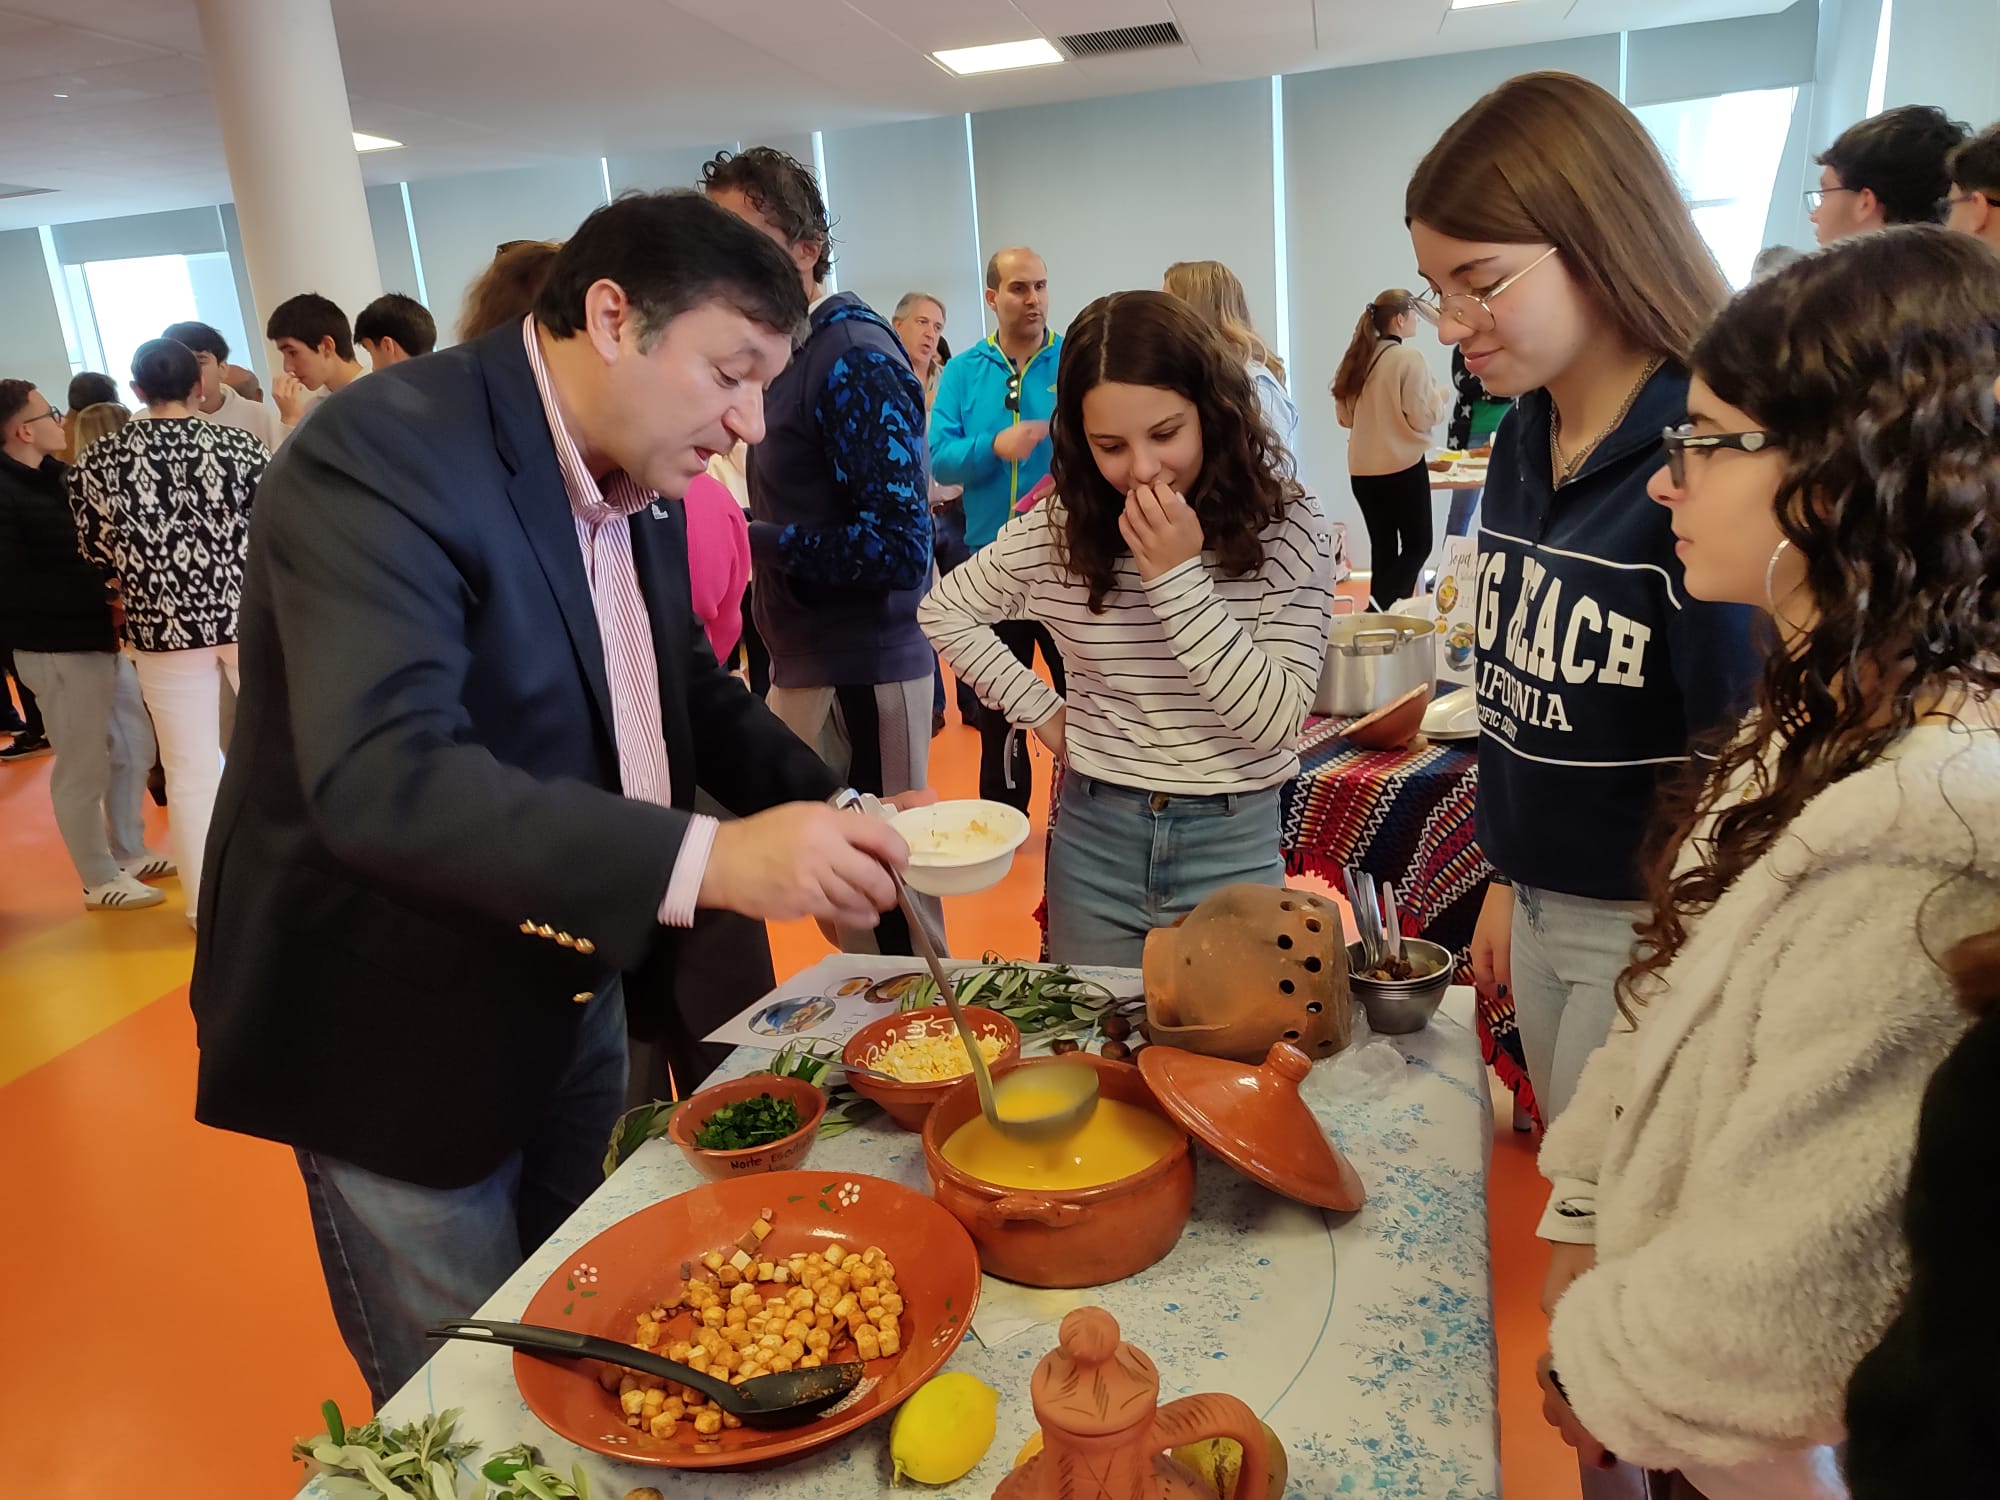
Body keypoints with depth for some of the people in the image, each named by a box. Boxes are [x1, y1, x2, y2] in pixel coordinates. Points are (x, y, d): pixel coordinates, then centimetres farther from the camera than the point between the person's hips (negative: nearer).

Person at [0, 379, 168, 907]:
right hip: (59, 650, -9)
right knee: (83, 767, 2)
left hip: (103, 636, 9)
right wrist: (100, 593, -25)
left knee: (133, 748, 18)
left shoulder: (56, 476, 11)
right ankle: (100, 880, 15)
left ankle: (130, 852, 34)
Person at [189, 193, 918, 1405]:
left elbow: (692, 687, 11)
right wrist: (706, 860, -43)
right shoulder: (386, 455, -25)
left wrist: (833, 810, -6)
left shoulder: (645, 482, 0)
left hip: (573, 995, 7)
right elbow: (380, 780, -36)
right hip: (400, 1036, -7)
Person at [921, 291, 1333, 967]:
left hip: (1232, 846, -1)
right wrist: (1040, 710, 0)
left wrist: (1180, 576, -25)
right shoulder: (1058, 531, -5)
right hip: (1094, 841, 2)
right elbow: (944, 610, 9)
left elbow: (1275, 721, -18)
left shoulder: (1287, 529, -12)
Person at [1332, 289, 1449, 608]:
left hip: (1362, 470, 6)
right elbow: (1424, 416, -13)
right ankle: (1382, 606, -10)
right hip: (1402, 467, -6)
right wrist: (1443, 396, 5)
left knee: (1383, 546, 13)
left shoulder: (1357, 358, 7)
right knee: (1418, 545, 4)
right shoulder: (1408, 358, -13)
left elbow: (1344, 416, 13)